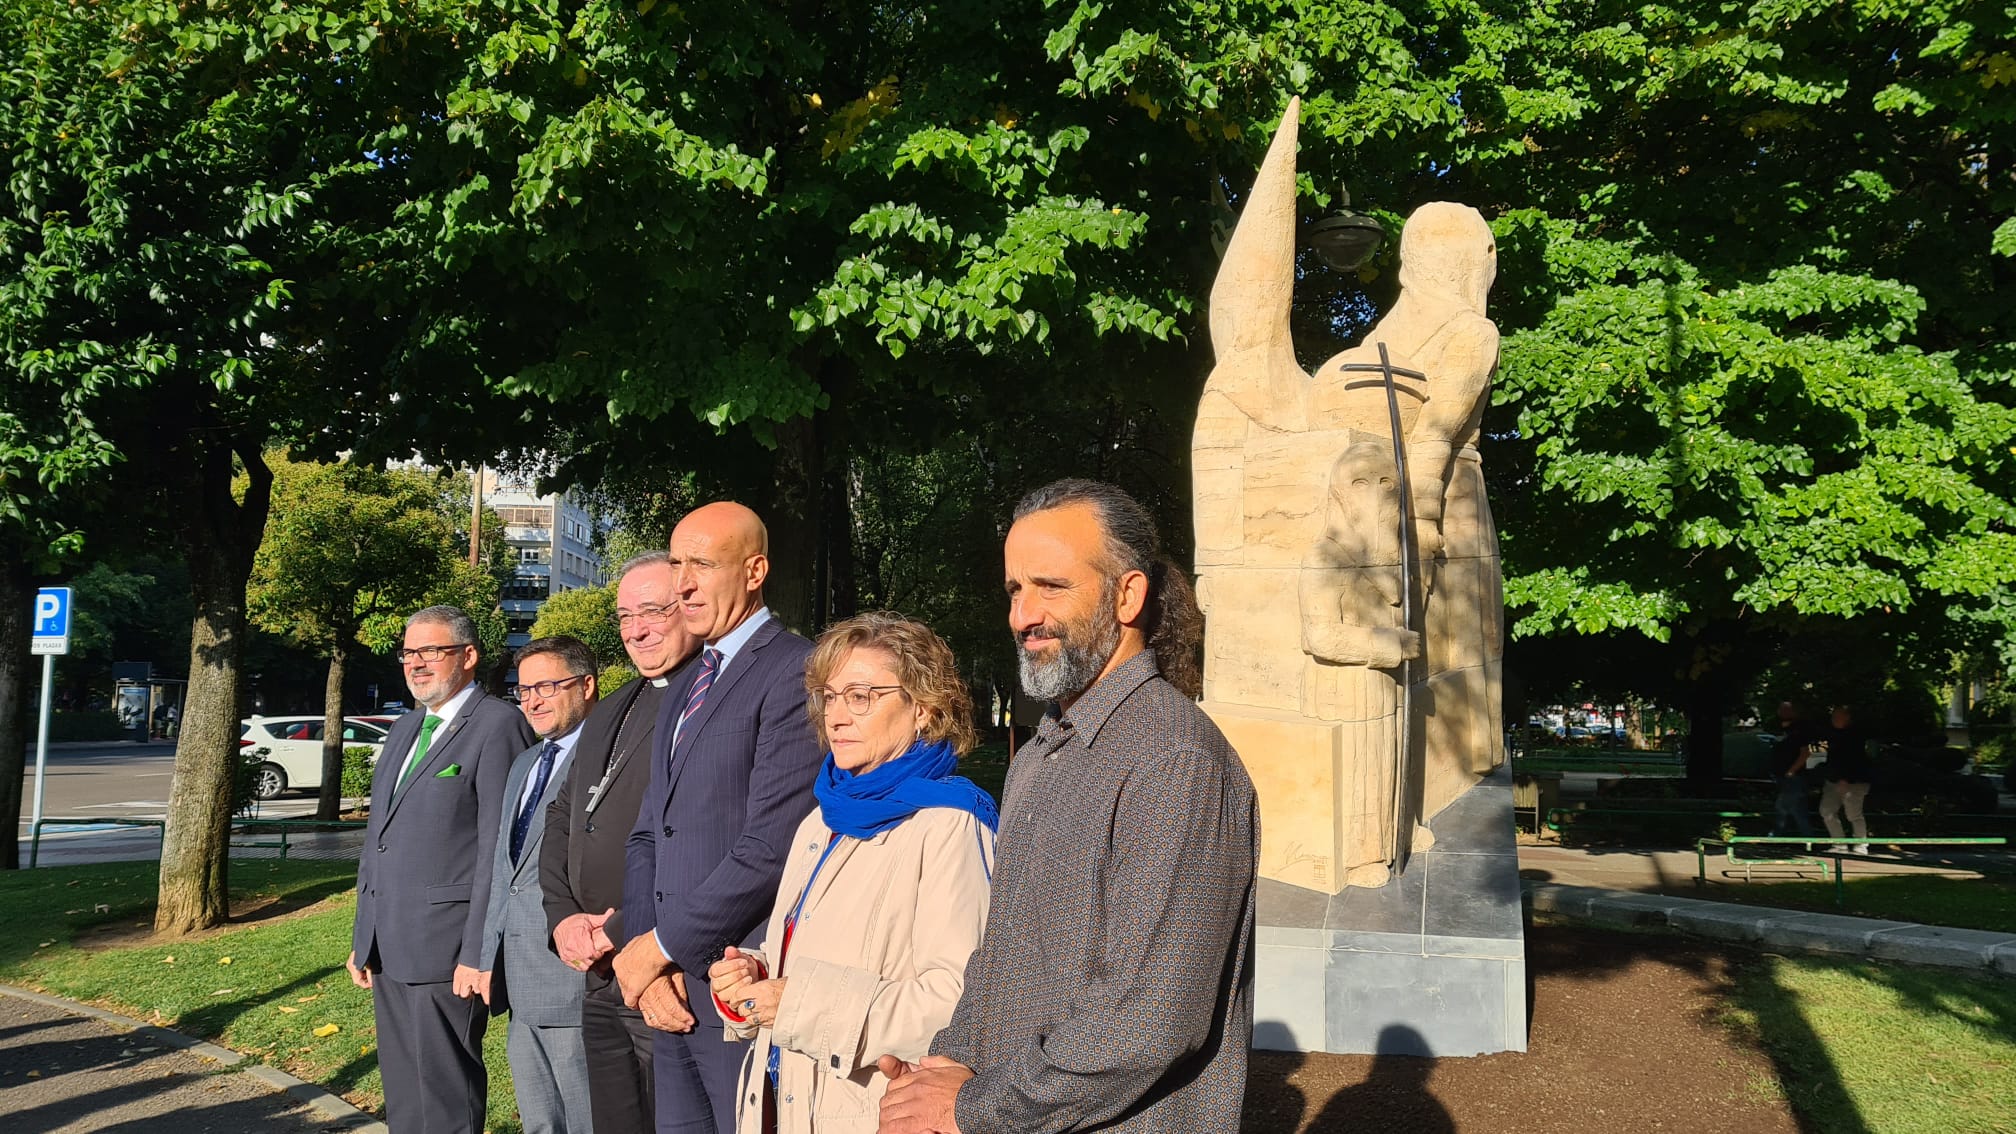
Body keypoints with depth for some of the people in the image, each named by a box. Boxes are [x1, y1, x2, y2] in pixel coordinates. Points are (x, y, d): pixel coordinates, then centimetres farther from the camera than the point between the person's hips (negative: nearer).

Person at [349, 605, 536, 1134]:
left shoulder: (498, 724, -9)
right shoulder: (403, 729, 18)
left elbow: (498, 847, -15)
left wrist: (477, 952, -19)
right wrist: (364, 939, 18)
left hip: (445, 950, -8)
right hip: (388, 948, 9)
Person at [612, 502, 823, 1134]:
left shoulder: (796, 673, -12)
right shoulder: (682, 692, 17)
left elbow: (771, 847, -19)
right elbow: (647, 838, 15)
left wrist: (660, 946, -11)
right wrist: (647, 958, -1)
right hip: (673, 991, 8)